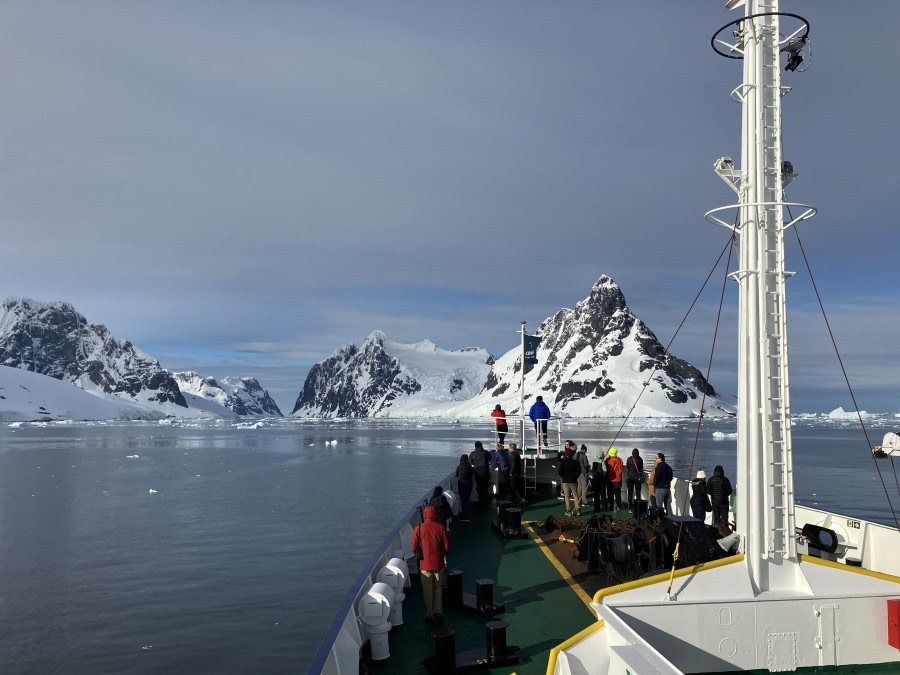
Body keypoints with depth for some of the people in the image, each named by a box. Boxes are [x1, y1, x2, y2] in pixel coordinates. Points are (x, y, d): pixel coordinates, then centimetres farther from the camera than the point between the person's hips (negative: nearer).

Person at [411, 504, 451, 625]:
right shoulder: (441, 528, -8)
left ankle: (430, 615, 16)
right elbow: (447, 547, -3)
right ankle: (438, 613, 20)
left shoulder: (418, 529, -11)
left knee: (428, 590, 10)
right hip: (438, 564, 1)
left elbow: (414, 548, -4)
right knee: (438, 589, 17)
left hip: (425, 564, -1)